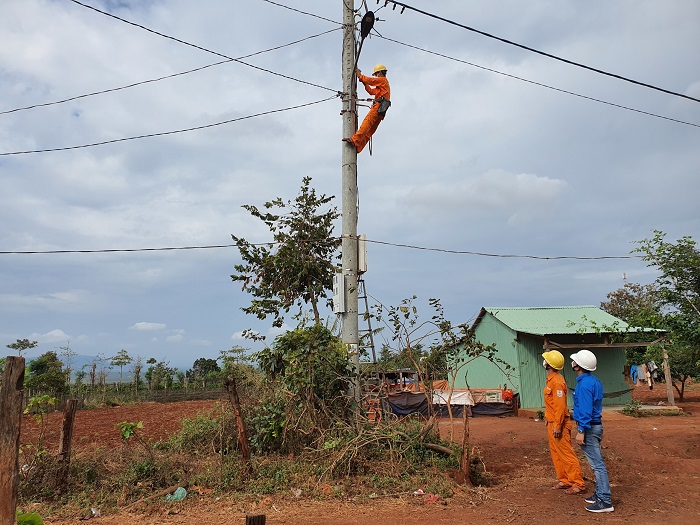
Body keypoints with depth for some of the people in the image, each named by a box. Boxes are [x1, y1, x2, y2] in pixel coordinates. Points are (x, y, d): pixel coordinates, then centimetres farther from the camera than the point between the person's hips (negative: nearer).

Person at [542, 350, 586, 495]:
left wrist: (557, 426, -23)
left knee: (566, 454, -3)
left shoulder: (557, 381, -21)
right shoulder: (551, 379, 10)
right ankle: (564, 480, 25)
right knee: (556, 454, 16)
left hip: (558, 425, -10)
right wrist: (549, 420, 21)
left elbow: (560, 406, -23)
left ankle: (578, 484, 5)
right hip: (552, 423, 10)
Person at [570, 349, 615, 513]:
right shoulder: (594, 380, 10)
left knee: (597, 464, -5)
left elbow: (585, 410, -24)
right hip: (596, 425, 10)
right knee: (597, 462, 17)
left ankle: (605, 502, -1)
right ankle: (600, 494, 27)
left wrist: (581, 431, -22)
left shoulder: (584, 384, -21)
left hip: (589, 427, -10)